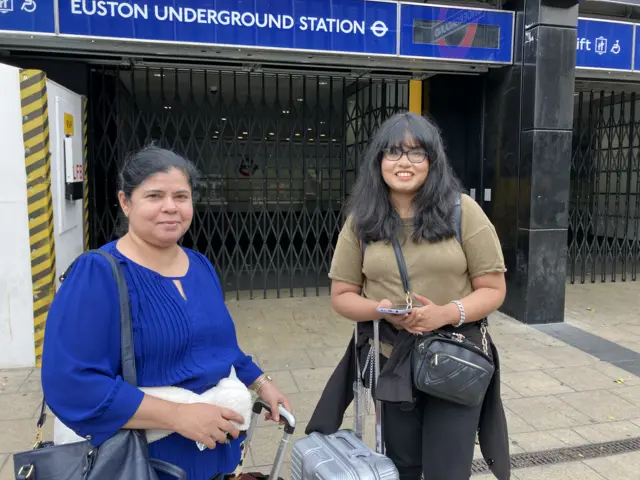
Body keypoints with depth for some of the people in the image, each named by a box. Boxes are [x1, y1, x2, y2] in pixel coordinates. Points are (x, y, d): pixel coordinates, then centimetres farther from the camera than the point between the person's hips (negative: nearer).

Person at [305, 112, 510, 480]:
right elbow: (342, 295, 1)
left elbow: (493, 289, -5)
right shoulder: (362, 220, -2)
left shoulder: (462, 211, -8)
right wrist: (379, 309, -19)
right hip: (391, 363, 2)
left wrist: (446, 313, -23)